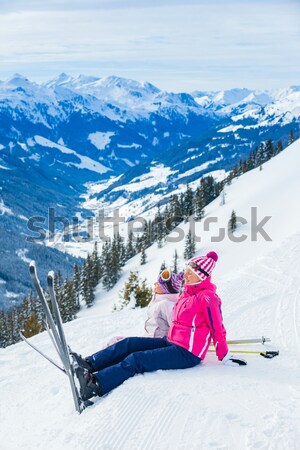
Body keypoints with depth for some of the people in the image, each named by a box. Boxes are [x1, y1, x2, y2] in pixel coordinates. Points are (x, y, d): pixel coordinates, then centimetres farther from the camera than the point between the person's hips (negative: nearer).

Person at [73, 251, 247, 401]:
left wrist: (225, 357, -10)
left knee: (136, 360, -22)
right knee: (129, 344, -4)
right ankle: (89, 364, -9)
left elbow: (218, 329, -13)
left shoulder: (208, 297, -15)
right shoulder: (188, 293, 12)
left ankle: (95, 384, -31)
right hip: (171, 342, 9)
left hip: (187, 353, -9)